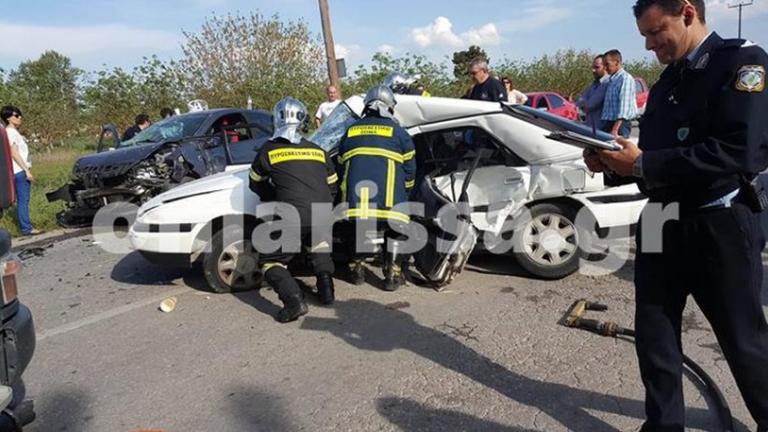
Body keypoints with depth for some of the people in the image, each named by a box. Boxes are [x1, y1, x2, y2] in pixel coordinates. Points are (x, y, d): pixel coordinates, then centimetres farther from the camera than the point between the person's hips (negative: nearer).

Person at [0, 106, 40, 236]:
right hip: (20, 171, -9)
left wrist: (27, 169, 19)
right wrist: (26, 170, -18)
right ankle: (26, 228, -6)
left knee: (24, 200, 12)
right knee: (23, 200, -8)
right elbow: (14, 153, -17)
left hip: (23, 170, 9)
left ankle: (26, 225, 17)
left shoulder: (15, 132, 18)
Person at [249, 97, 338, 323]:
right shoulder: (318, 151, 16)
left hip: (292, 218, -4)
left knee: (270, 261, 10)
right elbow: (332, 187, 21)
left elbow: (256, 185, 19)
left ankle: (294, 300, -10)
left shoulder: (268, 151, 6)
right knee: (319, 249, 34)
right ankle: (326, 288, 21)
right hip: (323, 217, 5)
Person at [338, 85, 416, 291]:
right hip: (389, 194, -3)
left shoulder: (351, 131, 19)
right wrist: (406, 190, 23)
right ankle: (392, 274, 7)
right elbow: (409, 167, 7)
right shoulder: (398, 132, 8)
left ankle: (356, 269, 24)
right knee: (394, 229, 9)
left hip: (355, 192, 3)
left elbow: (341, 163, 22)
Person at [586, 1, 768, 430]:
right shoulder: (666, 83, 13)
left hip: (720, 226, -6)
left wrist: (642, 164, -22)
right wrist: (616, 160, -4)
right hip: (662, 224, 7)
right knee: (654, 336, 11)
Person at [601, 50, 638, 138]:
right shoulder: (611, 80, 19)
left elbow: (624, 106, -19)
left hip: (620, 124, -9)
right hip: (608, 123, 9)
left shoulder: (625, 78, -10)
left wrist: (615, 129, -25)